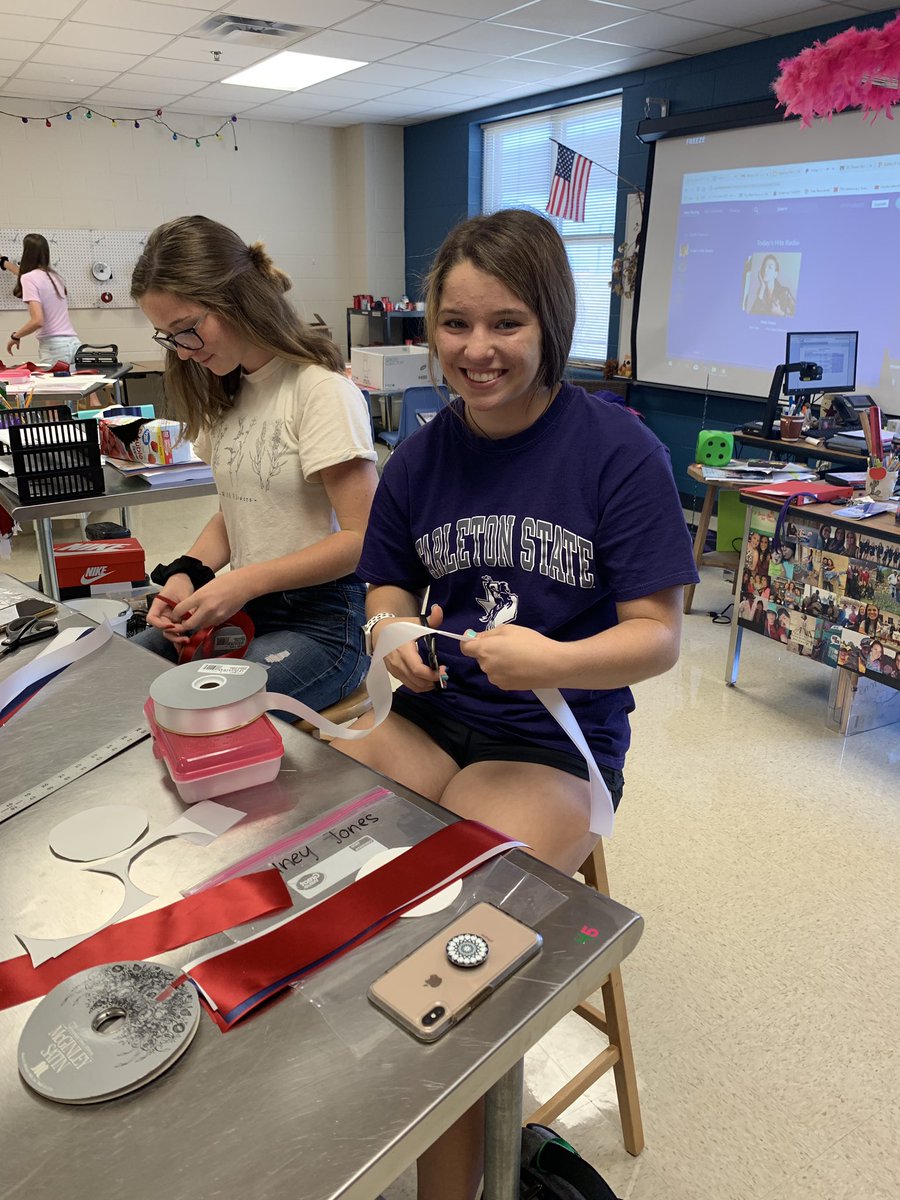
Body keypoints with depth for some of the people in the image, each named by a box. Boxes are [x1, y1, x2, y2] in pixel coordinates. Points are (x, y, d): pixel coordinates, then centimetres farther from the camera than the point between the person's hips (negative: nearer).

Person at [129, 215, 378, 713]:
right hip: (245, 607, 7)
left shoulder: (321, 391, -13)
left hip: (324, 620, -7)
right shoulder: (227, 392, 12)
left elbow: (362, 536, -16)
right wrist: (188, 572, -2)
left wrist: (245, 581, -20)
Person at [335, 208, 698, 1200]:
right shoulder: (421, 456, 4)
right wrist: (393, 631, -8)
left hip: (559, 738, -4)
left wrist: (555, 660, -28)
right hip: (432, 716, 5)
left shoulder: (619, 450, -10)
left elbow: (656, 635, -9)